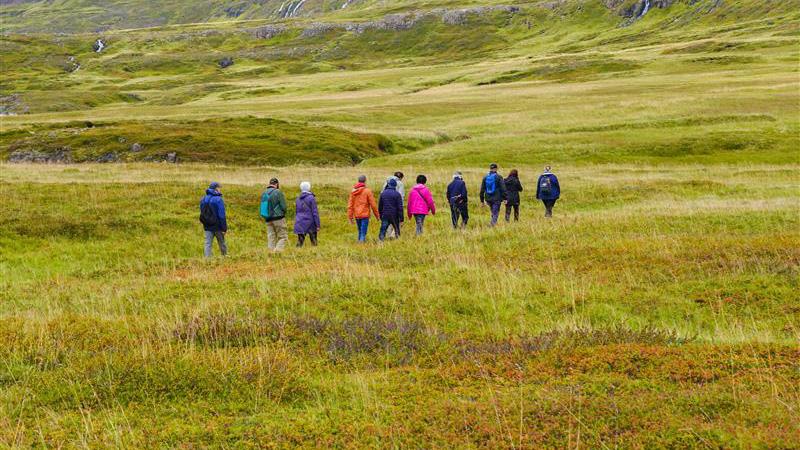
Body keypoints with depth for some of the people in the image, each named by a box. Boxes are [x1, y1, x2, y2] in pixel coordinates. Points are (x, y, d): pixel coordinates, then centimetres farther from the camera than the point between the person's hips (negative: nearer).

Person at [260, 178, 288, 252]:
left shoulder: (264, 194, 8)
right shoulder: (278, 192, -10)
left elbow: (263, 207, 10)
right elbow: (283, 206, -10)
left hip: (268, 219, 6)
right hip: (278, 218, -6)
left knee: (271, 237, 8)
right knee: (283, 237, 0)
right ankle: (278, 250, -15)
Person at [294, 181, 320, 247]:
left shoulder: (298, 199, 9)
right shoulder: (311, 198, -9)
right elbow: (315, 212, -11)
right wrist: (318, 225, -9)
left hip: (300, 224, 5)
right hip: (310, 223, -5)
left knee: (300, 242, 4)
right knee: (314, 242, 5)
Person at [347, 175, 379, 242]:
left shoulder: (353, 191, 5)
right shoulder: (367, 191, -9)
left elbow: (350, 204, 6)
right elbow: (373, 204, -7)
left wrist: (350, 216, 10)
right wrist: (377, 215, 2)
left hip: (356, 215, 5)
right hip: (365, 215, -5)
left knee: (360, 231, 18)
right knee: (363, 232, -5)